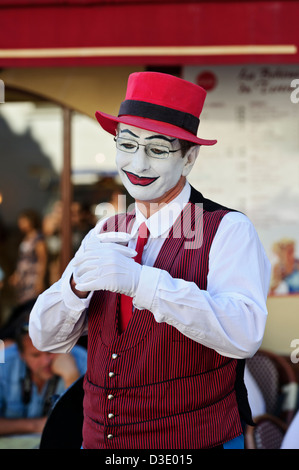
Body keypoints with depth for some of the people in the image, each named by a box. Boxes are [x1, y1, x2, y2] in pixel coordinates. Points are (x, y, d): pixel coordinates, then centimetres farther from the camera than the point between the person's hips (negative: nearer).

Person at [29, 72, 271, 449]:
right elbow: (46, 338, 0)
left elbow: (244, 335, -27)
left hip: (198, 440, -5)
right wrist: (77, 281, -20)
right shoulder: (105, 234, 5)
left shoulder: (229, 230, -11)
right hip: (99, 439, 5)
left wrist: (140, 281, -34)